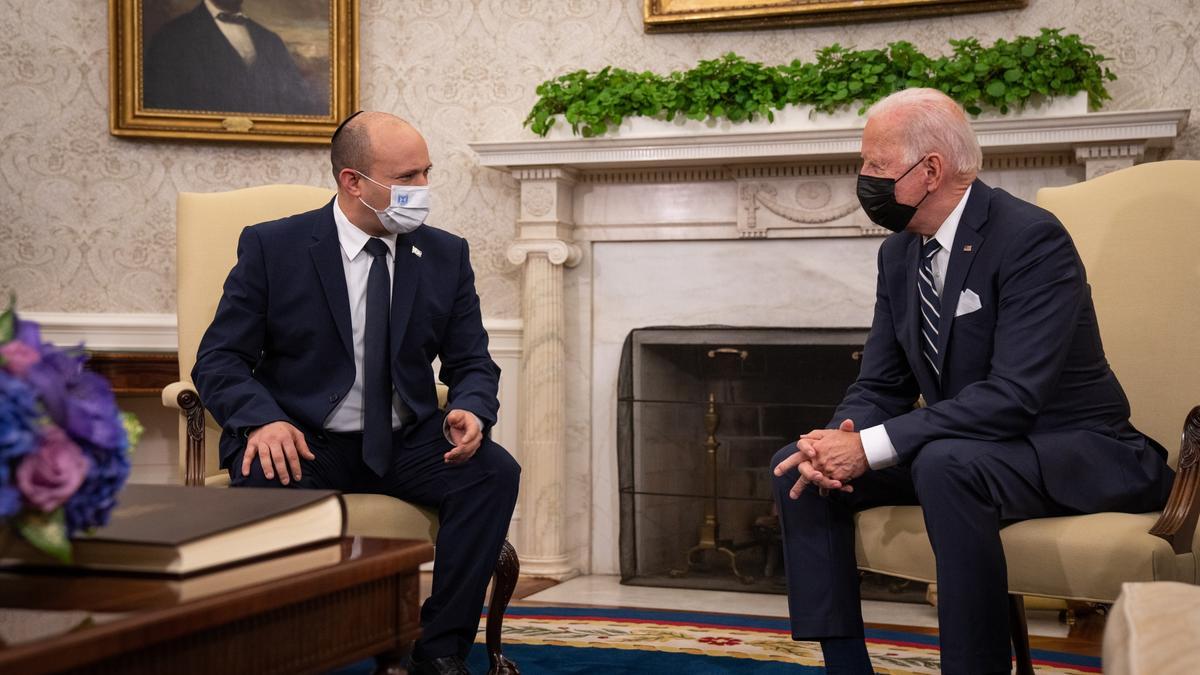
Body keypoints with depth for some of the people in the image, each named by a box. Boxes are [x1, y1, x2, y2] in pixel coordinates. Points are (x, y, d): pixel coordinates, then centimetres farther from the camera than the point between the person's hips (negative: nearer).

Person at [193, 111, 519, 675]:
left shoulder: (447, 255, 5)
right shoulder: (271, 247, -4)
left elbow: (472, 364, 7)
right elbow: (219, 359, -4)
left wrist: (470, 410, -19)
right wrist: (264, 419, -26)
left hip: (405, 443, 3)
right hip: (302, 439, -3)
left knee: (495, 473, -24)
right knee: (263, 482, -36)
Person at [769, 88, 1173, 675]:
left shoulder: (1031, 238, -20)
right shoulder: (898, 252, 4)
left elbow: (1013, 395, -29)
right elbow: (881, 384, 6)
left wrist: (870, 447, -31)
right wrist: (840, 440, -18)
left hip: (1073, 452, -8)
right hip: (959, 447, 8)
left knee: (945, 464, -38)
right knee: (795, 467, -5)